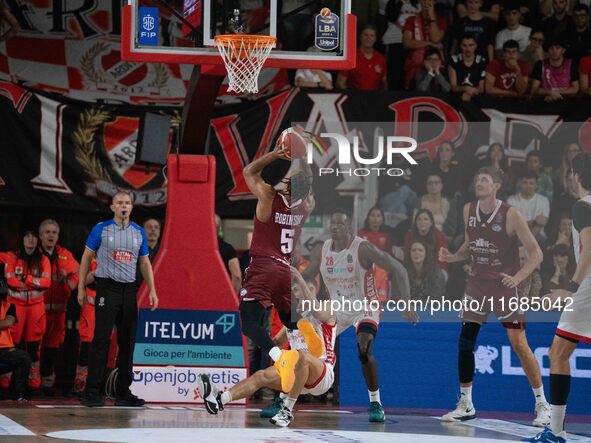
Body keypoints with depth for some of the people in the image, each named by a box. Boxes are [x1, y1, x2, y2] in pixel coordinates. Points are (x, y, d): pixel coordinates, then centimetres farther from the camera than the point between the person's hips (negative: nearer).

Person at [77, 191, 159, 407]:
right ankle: (91, 393, -9)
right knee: (101, 340, -10)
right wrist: (81, 288, -2)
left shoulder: (139, 232, 11)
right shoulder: (101, 229, -1)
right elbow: (87, 257, 2)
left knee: (127, 341, 6)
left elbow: (145, 263, 15)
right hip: (107, 288, -5)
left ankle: (123, 392, 13)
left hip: (129, 290, 5)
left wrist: (152, 290, 5)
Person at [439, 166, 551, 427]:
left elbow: (536, 253, -16)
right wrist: (452, 257, -3)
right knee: (465, 342, 2)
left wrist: (517, 277, -30)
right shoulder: (469, 211, 1)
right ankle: (465, 405, 14)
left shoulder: (510, 215, -16)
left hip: (504, 285, -5)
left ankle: (542, 405, 1)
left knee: (519, 343, -10)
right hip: (477, 284, 5)